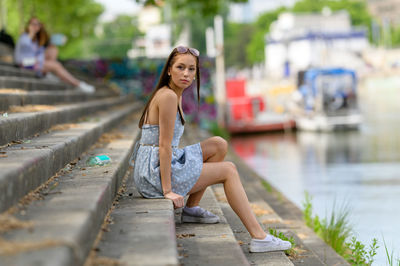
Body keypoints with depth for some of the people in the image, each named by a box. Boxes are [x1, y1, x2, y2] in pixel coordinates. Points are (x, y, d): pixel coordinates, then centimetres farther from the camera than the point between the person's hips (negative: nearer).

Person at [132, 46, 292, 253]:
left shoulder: (176, 95, 13)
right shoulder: (168, 96, -17)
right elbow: (164, 145, -20)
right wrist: (168, 190, -21)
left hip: (151, 169, 9)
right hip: (155, 174, -9)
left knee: (219, 145, 14)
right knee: (229, 170, -1)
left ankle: (191, 209, 12)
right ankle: (259, 237, -5)